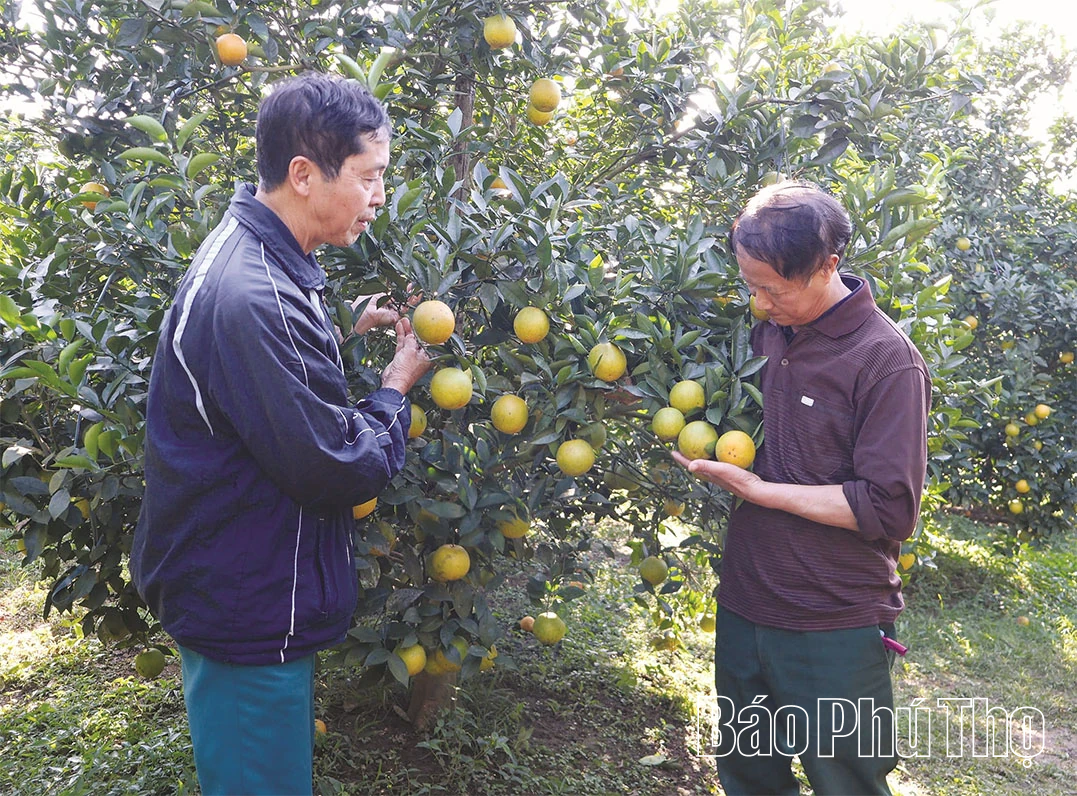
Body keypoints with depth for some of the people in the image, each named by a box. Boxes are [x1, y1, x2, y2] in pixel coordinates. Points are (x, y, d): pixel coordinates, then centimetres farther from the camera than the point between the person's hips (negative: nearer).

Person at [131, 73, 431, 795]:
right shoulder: (251, 297, -30)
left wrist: (352, 332, 6)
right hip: (249, 616, -10)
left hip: (242, 593, 10)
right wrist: (396, 388, -10)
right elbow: (339, 470, -27)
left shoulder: (249, 256, 4)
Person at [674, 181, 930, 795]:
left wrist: (759, 490, -19)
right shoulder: (769, 333, 4)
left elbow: (889, 509, -19)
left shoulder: (887, 360, -17)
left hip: (835, 630, -6)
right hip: (744, 606, 7)